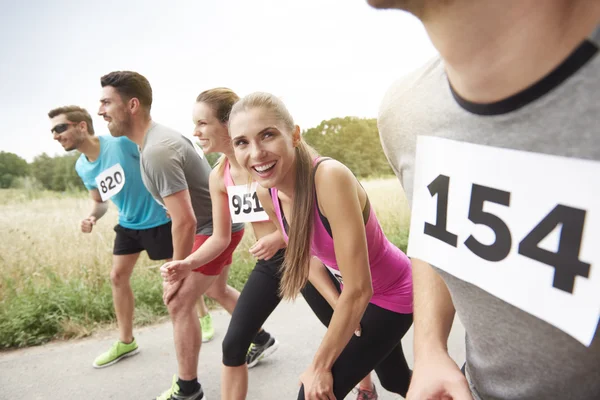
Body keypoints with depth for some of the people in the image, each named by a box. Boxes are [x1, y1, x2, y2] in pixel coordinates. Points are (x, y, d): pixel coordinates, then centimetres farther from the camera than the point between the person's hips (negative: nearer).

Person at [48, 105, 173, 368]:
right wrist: (92, 217, -8)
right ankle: (126, 342, 27)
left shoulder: (121, 142, -23)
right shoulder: (82, 167, 1)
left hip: (158, 220, -7)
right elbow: (99, 201, 15)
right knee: (118, 277, 10)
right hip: (128, 224, 8)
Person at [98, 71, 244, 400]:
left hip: (216, 227, -10)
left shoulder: (156, 151, -27)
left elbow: (185, 221, -29)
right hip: (219, 222, 10)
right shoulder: (159, 136, 4)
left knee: (179, 304, -4)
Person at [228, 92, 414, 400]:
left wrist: (320, 366, -22)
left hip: (393, 294, -6)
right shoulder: (266, 193, -15)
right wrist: (336, 304, -12)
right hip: (353, 293, 6)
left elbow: (358, 290, -33)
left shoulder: (330, 177, -37)